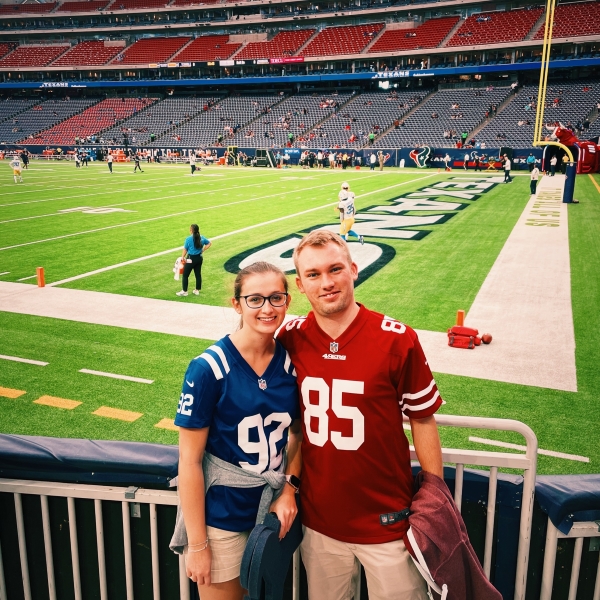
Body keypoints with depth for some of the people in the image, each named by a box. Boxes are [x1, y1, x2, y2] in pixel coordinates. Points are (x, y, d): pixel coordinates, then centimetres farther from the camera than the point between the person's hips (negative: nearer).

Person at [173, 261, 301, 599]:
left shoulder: (292, 361, -6)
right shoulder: (208, 368, -19)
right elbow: (189, 460, -16)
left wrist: (290, 488, -6)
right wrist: (197, 544, -12)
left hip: (272, 510, 5)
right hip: (221, 517, -4)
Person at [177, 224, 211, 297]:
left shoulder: (189, 239, -16)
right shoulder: (202, 238, 0)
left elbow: (185, 250, -10)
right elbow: (209, 243, 12)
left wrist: (183, 257, 2)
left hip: (191, 259, -6)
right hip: (199, 258, 6)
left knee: (185, 275, 6)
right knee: (198, 274, 14)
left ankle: (184, 291, 10)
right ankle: (197, 290, 23)